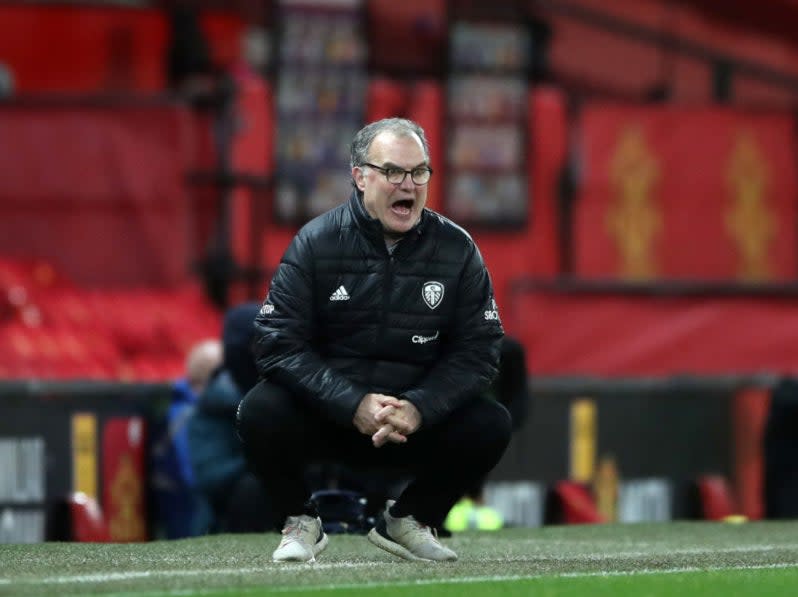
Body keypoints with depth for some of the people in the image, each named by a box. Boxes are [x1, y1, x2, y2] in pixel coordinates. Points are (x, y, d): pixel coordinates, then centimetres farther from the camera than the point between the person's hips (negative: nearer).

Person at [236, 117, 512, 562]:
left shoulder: (456, 249, -2)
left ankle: (408, 519, 6)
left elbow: (478, 350, -4)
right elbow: (278, 343, -14)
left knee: (492, 425, -21)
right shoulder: (316, 243, -8)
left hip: (421, 416, 2)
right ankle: (300, 521, 0)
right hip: (326, 415, -2)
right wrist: (354, 405, -26)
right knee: (261, 412, -30)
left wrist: (420, 408, -22)